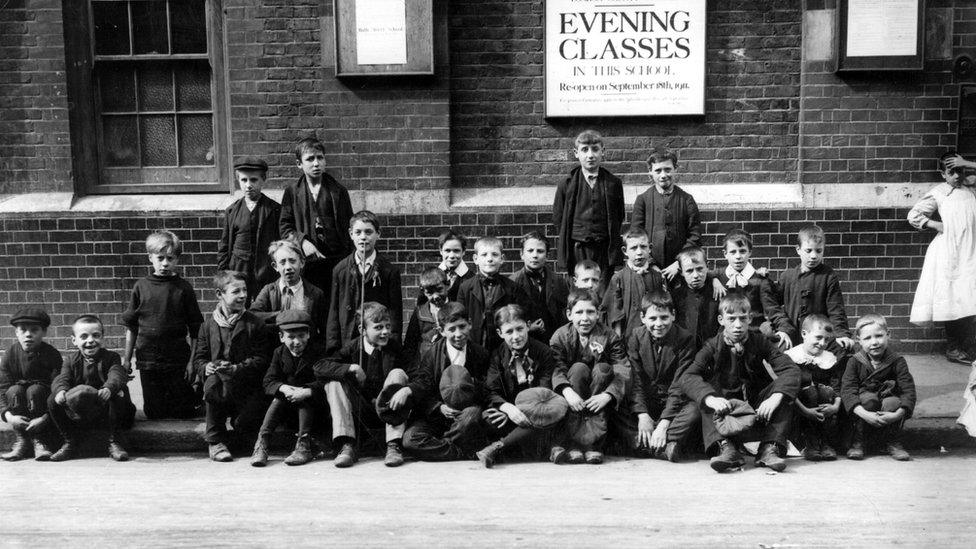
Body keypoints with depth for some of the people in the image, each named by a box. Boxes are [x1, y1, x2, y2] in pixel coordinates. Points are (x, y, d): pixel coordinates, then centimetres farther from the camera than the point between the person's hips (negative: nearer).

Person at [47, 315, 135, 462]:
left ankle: (115, 443, -19)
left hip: (106, 412, -3)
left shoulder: (111, 357, -1)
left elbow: (117, 375, -21)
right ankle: (70, 443, -3)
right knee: (53, 400, -16)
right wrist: (61, 390, -35)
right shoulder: (71, 360, 8)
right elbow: (62, 378, -9)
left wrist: (108, 388, -46)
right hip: (77, 415, 3)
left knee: (118, 396, -33)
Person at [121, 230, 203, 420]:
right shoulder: (141, 287, 1)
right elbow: (131, 327, 7)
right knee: (154, 413, 8)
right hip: (148, 359, 2)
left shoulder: (183, 288, -4)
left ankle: (195, 393, 32)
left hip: (178, 359, -2)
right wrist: (126, 358, 6)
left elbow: (195, 329, -3)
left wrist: (192, 361, -6)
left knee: (183, 413, 5)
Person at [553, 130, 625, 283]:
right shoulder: (566, 185, 3)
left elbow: (619, 217, 10)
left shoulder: (614, 183, 5)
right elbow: (557, 220, 8)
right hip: (576, 251, 0)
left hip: (605, 252, 0)